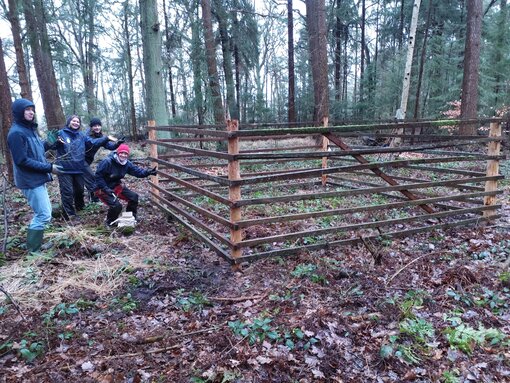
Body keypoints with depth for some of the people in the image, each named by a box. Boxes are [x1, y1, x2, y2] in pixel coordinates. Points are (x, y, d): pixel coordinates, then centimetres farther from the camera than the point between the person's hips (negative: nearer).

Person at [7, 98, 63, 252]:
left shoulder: (30, 129, 12)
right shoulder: (16, 133, -17)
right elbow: (22, 161, -21)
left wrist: (49, 143, 0)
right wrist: (49, 168, -19)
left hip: (37, 179, 10)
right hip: (30, 181, -10)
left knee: (44, 212, 18)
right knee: (43, 215, -7)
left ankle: (36, 243, 30)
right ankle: (32, 251, 3)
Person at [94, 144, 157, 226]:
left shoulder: (127, 164, -5)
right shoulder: (107, 162, -25)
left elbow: (138, 171, -9)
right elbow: (98, 176, -21)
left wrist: (148, 172, -29)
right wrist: (105, 188, -27)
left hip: (116, 186, 8)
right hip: (102, 189, -8)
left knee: (134, 197, 2)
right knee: (116, 205, -24)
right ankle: (110, 222, 6)